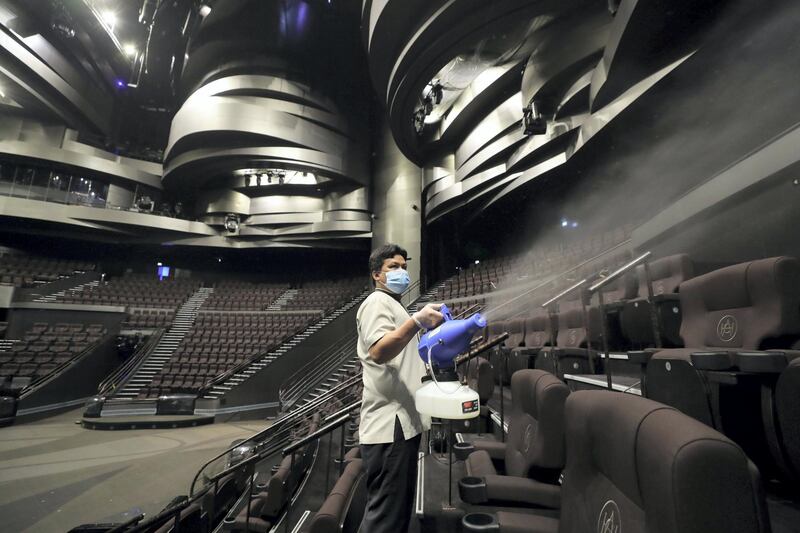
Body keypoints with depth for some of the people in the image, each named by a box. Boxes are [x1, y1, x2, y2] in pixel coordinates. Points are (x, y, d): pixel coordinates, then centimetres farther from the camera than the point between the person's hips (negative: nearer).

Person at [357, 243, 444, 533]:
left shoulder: (392, 306, 23)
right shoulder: (377, 302, -9)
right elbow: (378, 352, -28)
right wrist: (417, 321, -38)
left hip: (403, 421, 11)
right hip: (390, 425, -10)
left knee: (399, 508, 18)